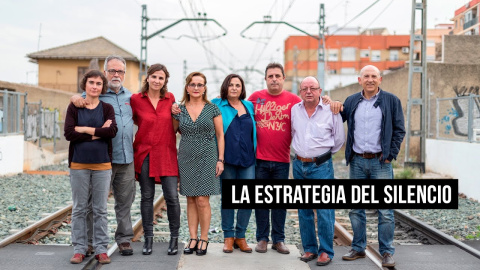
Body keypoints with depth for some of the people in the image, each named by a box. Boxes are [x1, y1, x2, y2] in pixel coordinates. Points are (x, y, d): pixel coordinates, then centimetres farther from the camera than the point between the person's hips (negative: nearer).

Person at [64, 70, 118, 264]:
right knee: (79, 208, 5)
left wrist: (84, 129, -12)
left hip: (102, 164, 0)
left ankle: (101, 249, 11)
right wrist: (98, 132, -12)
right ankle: (79, 249, 13)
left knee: (100, 209, 5)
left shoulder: (107, 108, 6)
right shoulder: (74, 107, 4)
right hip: (78, 164, 0)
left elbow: (112, 131, -12)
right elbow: (68, 133, -10)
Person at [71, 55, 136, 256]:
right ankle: (90, 241, 10)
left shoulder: (130, 96, 16)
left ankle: (124, 239, 17)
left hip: (126, 158, 4)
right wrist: (74, 98, -18)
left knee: (125, 202, 8)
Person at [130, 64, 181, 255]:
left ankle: (174, 238, 10)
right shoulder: (136, 99, 0)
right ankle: (148, 238, 16)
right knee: (147, 196, 5)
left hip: (167, 153, 1)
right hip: (144, 152, 0)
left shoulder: (170, 98, 6)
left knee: (172, 197, -5)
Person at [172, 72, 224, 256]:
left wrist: (220, 159, -2)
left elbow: (220, 136, 3)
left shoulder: (212, 109, 1)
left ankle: (204, 239, 8)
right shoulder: (179, 110, 6)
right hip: (186, 158, 3)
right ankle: (193, 238, 14)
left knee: (202, 200, -5)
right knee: (190, 200, 6)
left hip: (207, 158, -2)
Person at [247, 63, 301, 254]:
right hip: (259, 158, 0)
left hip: (282, 160, 0)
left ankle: (278, 240, 19)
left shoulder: (294, 100, 1)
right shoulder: (255, 97, 3)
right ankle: (262, 238, 18)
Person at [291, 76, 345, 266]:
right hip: (299, 165, 4)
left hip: (321, 166, -4)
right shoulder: (294, 110, 5)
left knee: (325, 211, -6)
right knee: (304, 211, 10)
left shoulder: (330, 110, -4)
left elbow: (339, 139, 6)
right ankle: (309, 248, 20)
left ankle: (325, 251, 4)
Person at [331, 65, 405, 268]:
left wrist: (390, 155, -5)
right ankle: (358, 248, 21)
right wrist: (334, 108, -3)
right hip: (357, 161, 4)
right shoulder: (351, 101, 10)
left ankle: (387, 252, 7)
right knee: (355, 209, 9)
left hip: (380, 162, -3)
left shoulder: (391, 101, 2)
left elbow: (399, 130, 2)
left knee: (385, 210, -2)